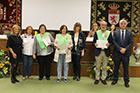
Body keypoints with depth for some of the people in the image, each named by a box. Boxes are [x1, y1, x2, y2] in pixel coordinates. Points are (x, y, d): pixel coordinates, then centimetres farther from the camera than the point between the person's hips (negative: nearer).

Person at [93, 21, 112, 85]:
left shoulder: (109, 33, 5)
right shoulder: (96, 32, 7)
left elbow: (111, 42, 4)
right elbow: (93, 41, 7)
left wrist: (109, 44, -17)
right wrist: (95, 44, -15)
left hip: (106, 52, 0)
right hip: (98, 51, 0)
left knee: (104, 67, 6)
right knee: (97, 66, 4)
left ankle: (103, 79, 18)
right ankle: (97, 78, 16)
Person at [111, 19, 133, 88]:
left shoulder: (130, 33, 5)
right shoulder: (116, 33, 4)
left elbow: (131, 43, -1)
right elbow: (114, 42, -4)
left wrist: (125, 49, -15)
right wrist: (120, 49, -14)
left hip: (126, 53, 0)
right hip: (117, 53, 0)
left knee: (126, 68, 6)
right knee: (116, 67, 9)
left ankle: (126, 81, 17)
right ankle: (115, 80, 22)